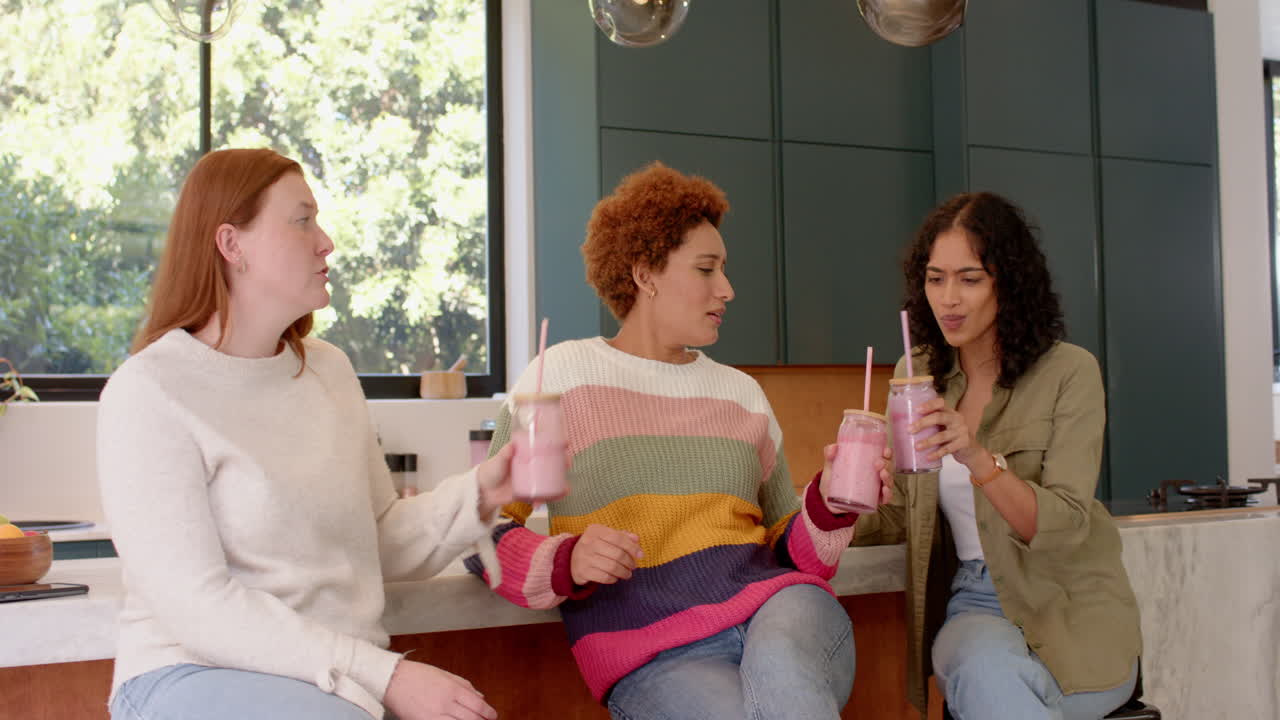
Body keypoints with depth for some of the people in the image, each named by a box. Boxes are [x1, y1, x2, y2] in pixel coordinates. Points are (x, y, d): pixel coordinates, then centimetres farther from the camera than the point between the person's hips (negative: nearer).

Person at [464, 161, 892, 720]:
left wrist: (828, 508, 1)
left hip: (778, 608, 3)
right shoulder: (562, 375, 6)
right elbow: (482, 534, 4)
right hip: (651, 650, -3)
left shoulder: (741, 391, 20)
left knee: (779, 670, -34)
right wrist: (566, 563, -15)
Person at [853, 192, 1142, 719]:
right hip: (973, 603, 2)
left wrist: (979, 458, -31)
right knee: (985, 665, -33)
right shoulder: (917, 375, 7)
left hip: (1072, 611, -2)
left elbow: (1065, 528, -15)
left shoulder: (1069, 372, -7)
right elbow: (900, 516, 11)